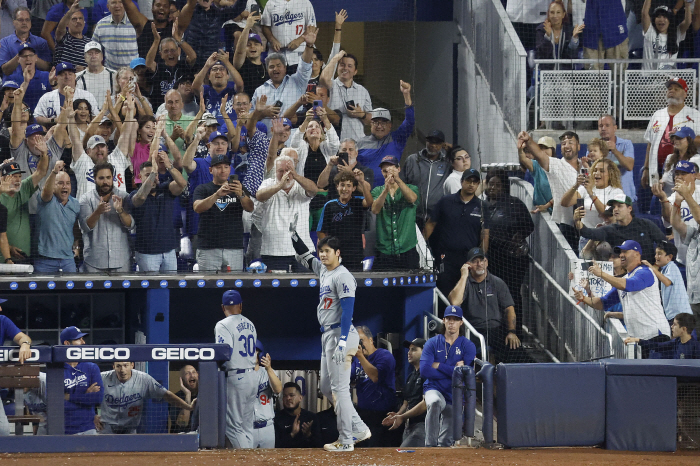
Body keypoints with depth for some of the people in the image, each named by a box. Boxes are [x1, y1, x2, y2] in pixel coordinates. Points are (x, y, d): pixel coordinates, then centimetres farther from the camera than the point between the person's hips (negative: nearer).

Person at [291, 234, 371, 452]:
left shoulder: (342, 276, -14)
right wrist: (294, 234, 15)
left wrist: (342, 341, -28)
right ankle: (358, 429, 17)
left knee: (339, 388, -9)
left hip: (340, 334, -10)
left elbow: (347, 310, -21)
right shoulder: (323, 270, 14)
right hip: (328, 336, 10)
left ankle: (346, 441, -7)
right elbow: (304, 256, 29)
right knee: (326, 388, 14)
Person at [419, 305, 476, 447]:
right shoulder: (432, 343, 4)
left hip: (455, 395, 2)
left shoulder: (468, 346, 4)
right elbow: (424, 371, -9)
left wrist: (438, 366, -8)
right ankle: (430, 446, -36)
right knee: (435, 402, -38)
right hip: (434, 389, -2)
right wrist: (453, 371, -8)